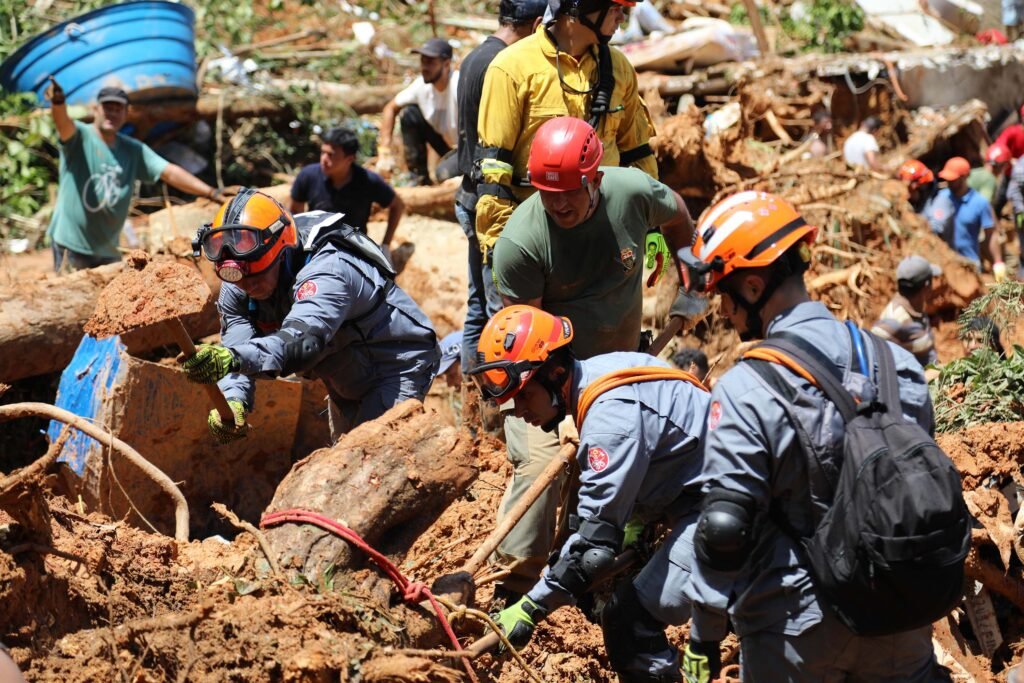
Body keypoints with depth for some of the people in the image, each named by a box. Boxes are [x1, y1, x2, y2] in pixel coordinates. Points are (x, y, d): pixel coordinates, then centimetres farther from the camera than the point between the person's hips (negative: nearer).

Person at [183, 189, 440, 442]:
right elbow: (237, 342, -24)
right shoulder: (236, 291, -13)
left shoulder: (327, 271, -39)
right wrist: (231, 400, -47)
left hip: (399, 365, -8)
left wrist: (233, 358, -71)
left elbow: (303, 341, -54)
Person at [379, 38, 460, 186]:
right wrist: (384, 152, -5)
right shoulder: (422, 85, -8)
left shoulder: (459, 86, -28)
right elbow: (390, 108, 3)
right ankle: (419, 177, -1)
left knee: (445, 173, -34)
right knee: (409, 114, -10)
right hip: (447, 144, 6)